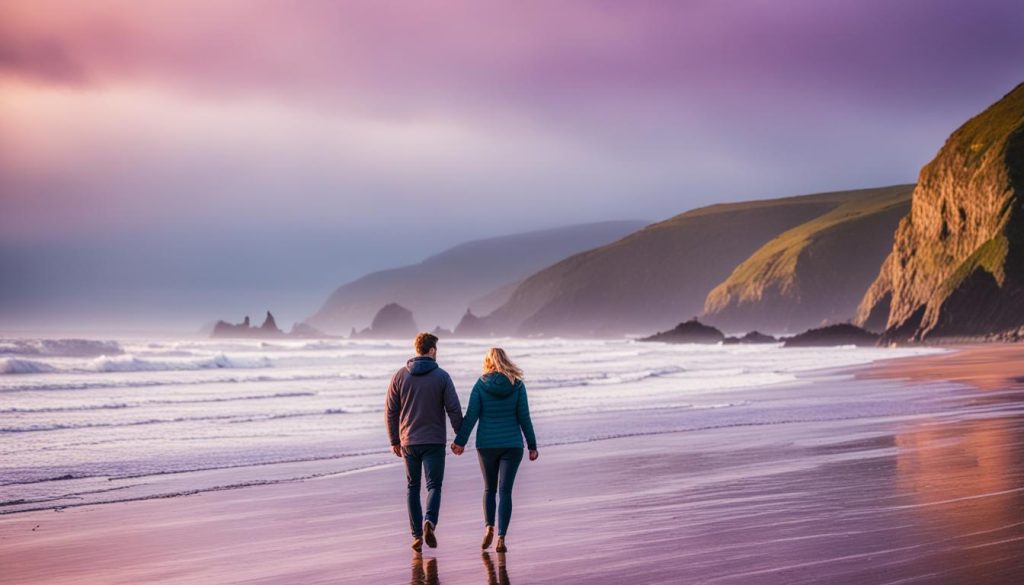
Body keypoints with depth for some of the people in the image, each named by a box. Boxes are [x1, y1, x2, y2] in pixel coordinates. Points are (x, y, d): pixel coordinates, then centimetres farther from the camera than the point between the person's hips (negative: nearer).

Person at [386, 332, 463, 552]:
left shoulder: (399, 376, 1)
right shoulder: (442, 376, -4)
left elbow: (390, 411, 3)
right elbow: (454, 410, -5)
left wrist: (394, 440, 12)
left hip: (408, 441, 2)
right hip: (435, 441, -2)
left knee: (413, 487, 12)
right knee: (434, 485, 3)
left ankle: (417, 535, 10)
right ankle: (429, 522, -23)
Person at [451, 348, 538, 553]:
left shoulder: (480, 385, -3)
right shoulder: (517, 385, -2)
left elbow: (470, 416, -7)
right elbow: (524, 418, -3)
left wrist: (460, 441, -3)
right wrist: (532, 446, 3)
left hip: (486, 444, 0)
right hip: (512, 444, 0)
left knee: (489, 489, 18)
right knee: (505, 491, 1)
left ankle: (489, 527, -1)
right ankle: (501, 538, -7)